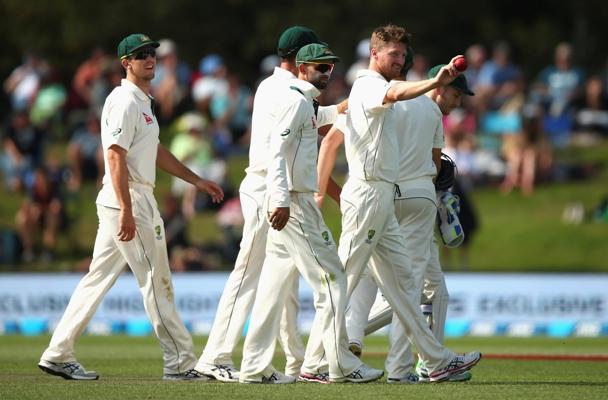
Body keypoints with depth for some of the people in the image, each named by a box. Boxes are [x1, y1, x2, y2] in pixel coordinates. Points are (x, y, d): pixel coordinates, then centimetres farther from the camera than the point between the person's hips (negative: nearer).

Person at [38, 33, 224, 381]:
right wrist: (127, 211, -26)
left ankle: (59, 355, 10)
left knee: (99, 279, 9)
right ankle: (180, 363, -1)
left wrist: (197, 181, 28)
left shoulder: (143, 102, 19)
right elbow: (116, 156, -20)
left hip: (137, 199, 10)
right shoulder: (125, 101, -13)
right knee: (156, 281, -5)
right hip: (128, 199, -10)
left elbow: (156, 152, 29)